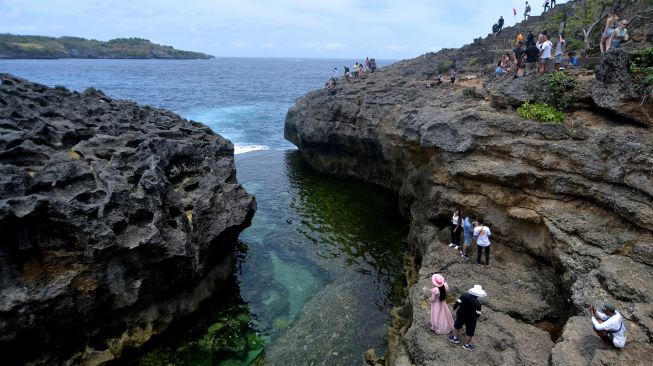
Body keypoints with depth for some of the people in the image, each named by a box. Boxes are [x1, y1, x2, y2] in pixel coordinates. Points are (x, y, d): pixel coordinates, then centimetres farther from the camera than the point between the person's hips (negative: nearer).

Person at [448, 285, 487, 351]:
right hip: (471, 319, -4)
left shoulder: (464, 296, -21)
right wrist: (476, 317, 2)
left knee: (457, 326, 29)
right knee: (470, 332, 20)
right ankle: (467, 345, 36)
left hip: (461, 315, 4)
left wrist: (454, 307, 10)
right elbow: (478, 314, -22)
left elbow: (457, 303, -11)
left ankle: (455, 338, 48)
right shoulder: (477, 303, -31)